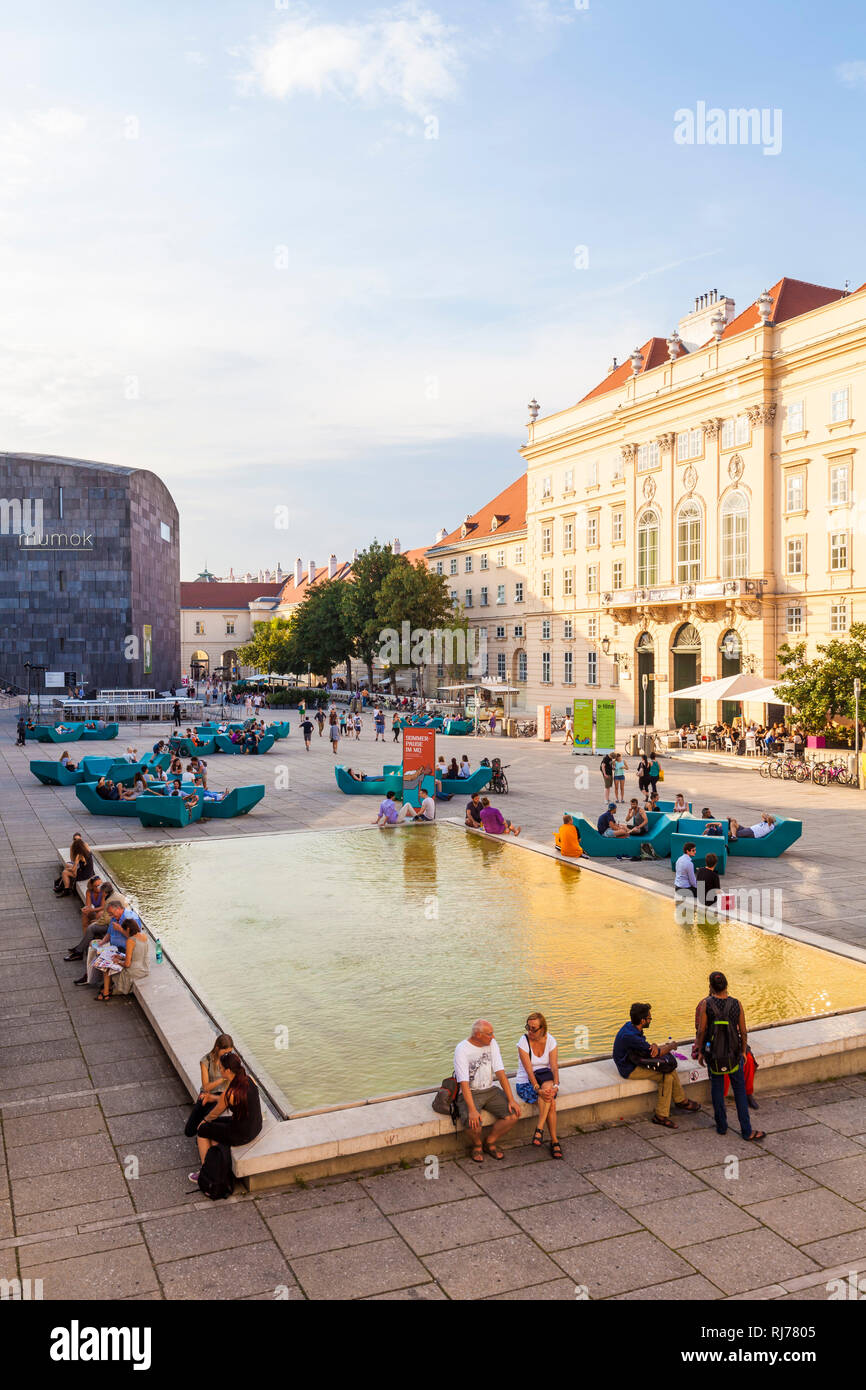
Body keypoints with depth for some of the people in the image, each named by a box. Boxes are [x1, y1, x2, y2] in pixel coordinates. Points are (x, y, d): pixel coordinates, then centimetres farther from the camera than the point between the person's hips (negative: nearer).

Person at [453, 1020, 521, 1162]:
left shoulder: (492, 1043, 0)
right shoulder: (462, 1049, -17)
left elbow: (500, 1073, -2)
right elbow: (464, 1083, -23)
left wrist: (511, 1099, -11)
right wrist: (472, 1110, -33)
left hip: (490, 1089, 5)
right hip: (470, 1093, -5)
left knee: (513, 1115, -17)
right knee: (473, 1122, -32)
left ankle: (490, 1142, 8)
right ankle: (477, 1145, 4)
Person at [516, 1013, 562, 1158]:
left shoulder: (550, 1041, -3)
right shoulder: (523, 1042, -13)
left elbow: (554, 1067, -12)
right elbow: (528, 1070, -20)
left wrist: (555, 1085, -29)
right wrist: (538, 1089, -32)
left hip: (547, 1081, 3)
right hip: (526, 1083, -3)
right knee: (551, 1102, -29)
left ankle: (539, 1130, -27)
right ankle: (554, 1141, -22)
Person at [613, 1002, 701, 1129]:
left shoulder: (631, 1026, -1)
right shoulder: (630, 1036, -31)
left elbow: (645, 1044, 11)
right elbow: (658, 1053, -23)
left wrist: (654, 1045, -15)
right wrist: (671, 1046, -3)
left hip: (634, 1062, 10)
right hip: (629, 1070, -9)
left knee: (669, 1068, 3)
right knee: (667, 1077, -15)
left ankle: (681, 1101, 18)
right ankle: (661, 1116, -6)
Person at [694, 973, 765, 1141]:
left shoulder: (706, 1004, -12)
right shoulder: (736, 1004, -8)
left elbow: (701, 1031, -9)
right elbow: (743, 1032, -2)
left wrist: (700, 1052, 5)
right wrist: (743, 1051, 13)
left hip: (713, 1053, 0)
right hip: (734, 1053, 1)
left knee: (716, 1087, 15)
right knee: (740, 1089, 11)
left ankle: (721, 1126, 23)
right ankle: (746, 1131, 14)